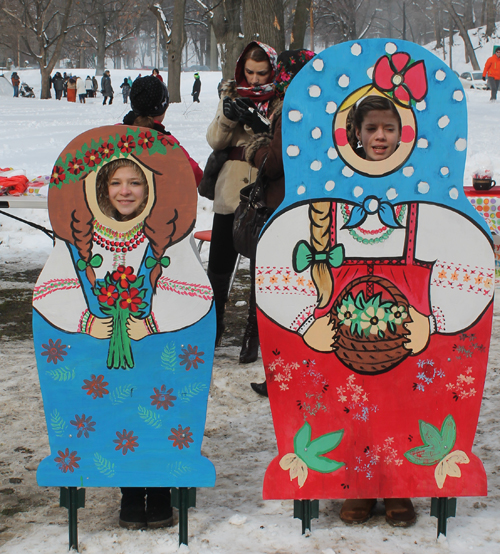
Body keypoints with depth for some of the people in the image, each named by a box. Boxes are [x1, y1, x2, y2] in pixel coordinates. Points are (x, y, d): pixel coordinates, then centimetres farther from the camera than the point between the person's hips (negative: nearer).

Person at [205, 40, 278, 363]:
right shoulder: (232, 94, 10)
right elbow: (215, 141, 4)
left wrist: (261, 127, -27)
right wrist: (228, 118, -14)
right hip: (231, 191, 4)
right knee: (219, 263, 8)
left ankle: (255, 334, 11)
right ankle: (214, 325, 26)